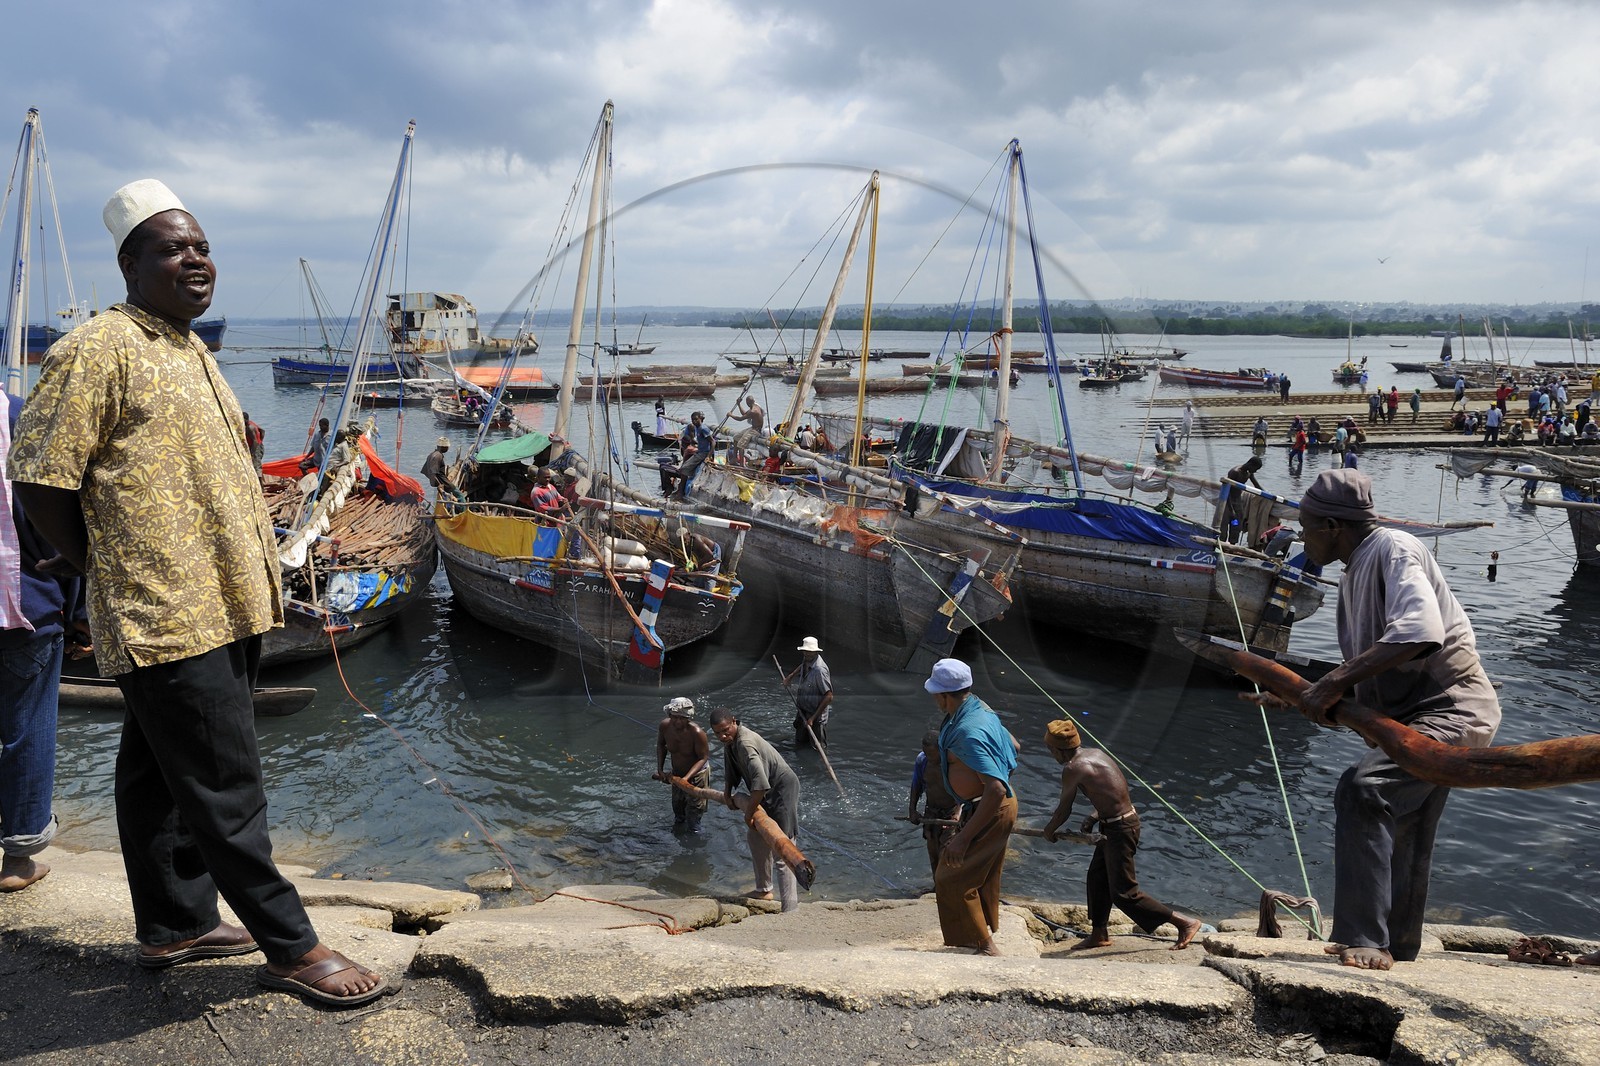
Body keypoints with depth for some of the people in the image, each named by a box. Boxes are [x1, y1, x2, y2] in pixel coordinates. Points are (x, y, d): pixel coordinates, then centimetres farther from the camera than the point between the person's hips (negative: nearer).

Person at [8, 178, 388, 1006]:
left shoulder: (190, 351, 17)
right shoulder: (97, 350, -12)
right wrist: (104, 570, -7)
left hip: (221, 608, 9)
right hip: (166, 621, -9)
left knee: (163, 775, 19)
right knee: (226, 788, -3)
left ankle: (173, 925, 30)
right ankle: (291, 947, 5)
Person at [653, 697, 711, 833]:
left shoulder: (696, 733, -37)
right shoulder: (664, 726, -23)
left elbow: (703, 758, -27)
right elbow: (660, 745, -1)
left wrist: (686, 778, -35)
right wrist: (660, 770, -6)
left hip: (697, 774, -6)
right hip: (677, 773, 6)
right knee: (677, 807, 27)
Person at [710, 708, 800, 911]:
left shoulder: (745, 743, -30)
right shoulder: (730, 740, 1)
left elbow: (761, 783, -37)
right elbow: (730, 767, 22)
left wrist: (749, 813, -28)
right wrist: (727, 791, 10)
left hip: (782, 790, -11)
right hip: (767, 793, 11)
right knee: (754, 836, 25)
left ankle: (790, 910, -16)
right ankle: (764, 890, 41)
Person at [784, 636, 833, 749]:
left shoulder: (820, 670, -24)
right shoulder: (806, 661, 2)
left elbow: (829, 697, -25)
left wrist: (813, 718, -23)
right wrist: (791, 676, 19)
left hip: (817, 715, -8)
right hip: (802, 712, 8)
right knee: (799, 747, 13)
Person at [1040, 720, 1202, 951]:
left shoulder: (1073, 769, -17)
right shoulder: (1094, 753, 8)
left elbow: (1064, 811, -7)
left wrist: (1048, 830, 11)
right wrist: (1095, 815, 11)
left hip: (1120, 828, -10)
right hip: (1126, 817, 10)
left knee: (1123, 893, -2)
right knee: (1097, 876, 21)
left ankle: (1185, 922, 3)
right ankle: (1099, 934, 34)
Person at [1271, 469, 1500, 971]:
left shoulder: (1393, 549, -16)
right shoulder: (1357, 572, 14)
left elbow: (1420, 631, -34)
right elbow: (1369, 672, 19)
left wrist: (1335, 681, -33)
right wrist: (1314, 696, 5)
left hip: (1453, 709, -11)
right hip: (1417, 713, 11)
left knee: (1363, 788, -29)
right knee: (1401, 845, 19)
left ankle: (1364, 940, -26)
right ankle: (1395, 951, 35)